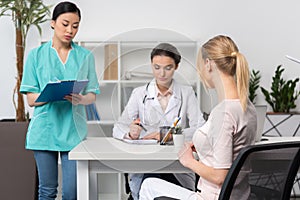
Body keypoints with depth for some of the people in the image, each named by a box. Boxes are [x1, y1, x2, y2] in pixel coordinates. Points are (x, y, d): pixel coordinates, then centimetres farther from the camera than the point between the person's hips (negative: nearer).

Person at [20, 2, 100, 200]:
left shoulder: (85, 56, 7)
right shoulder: (36, 55, 4)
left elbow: (92, 96, 8)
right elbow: (31, 99, 1)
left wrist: (80, 99, -16)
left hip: (74, 130, 1)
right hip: (45, 129, 0)